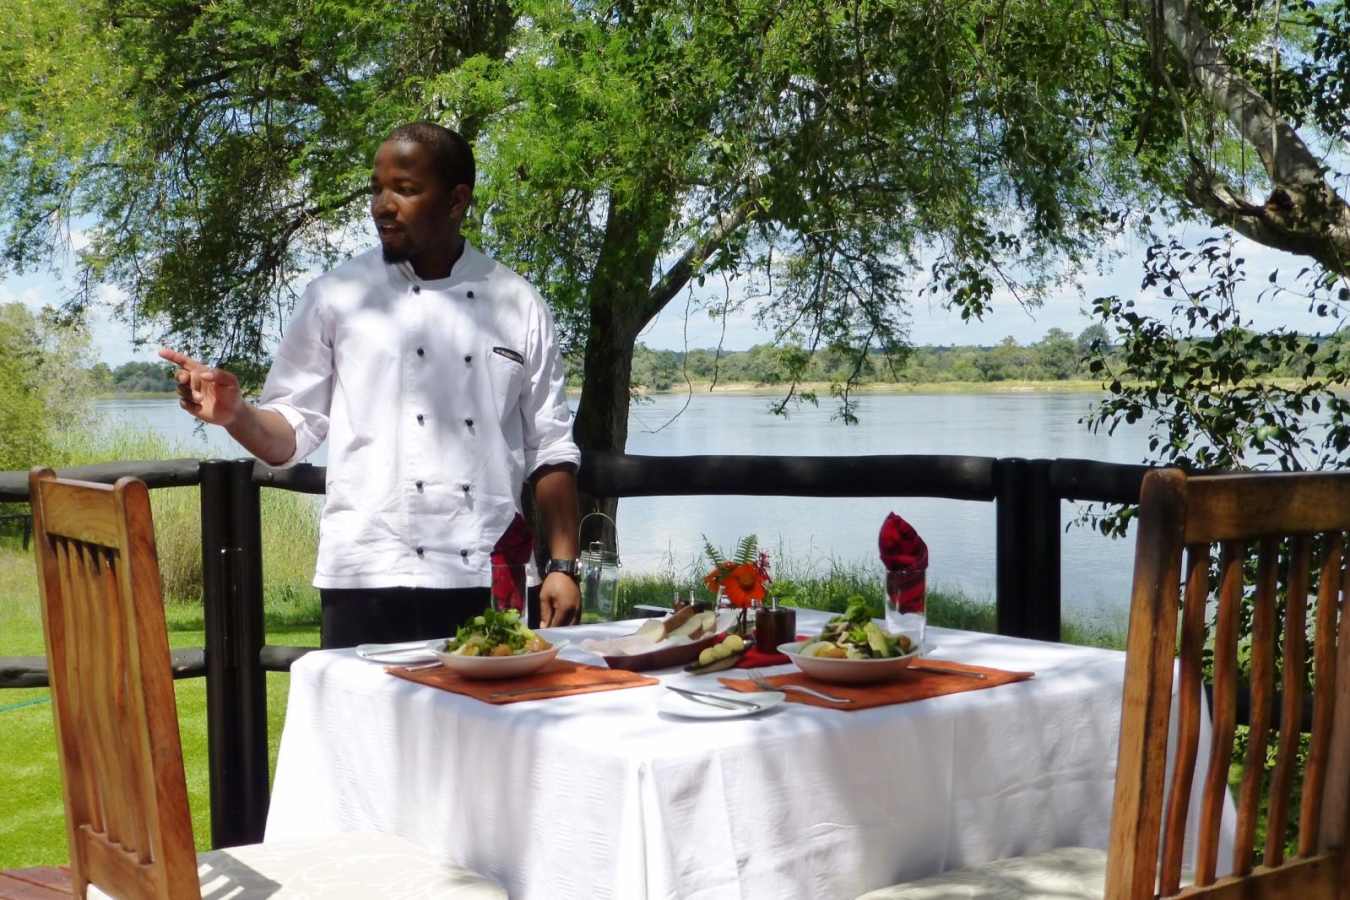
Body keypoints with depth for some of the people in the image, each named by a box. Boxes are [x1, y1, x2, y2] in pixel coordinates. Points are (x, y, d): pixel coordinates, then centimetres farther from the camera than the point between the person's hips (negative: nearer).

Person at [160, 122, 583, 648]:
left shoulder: (516, 306, 7)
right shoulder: (337, 297, 5)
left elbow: (549, 448, 8)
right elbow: (294, 431, 7)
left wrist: (563, 566, 1)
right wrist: (234, 415, -14)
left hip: (484, 583, 1)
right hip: (369, 581, -1)